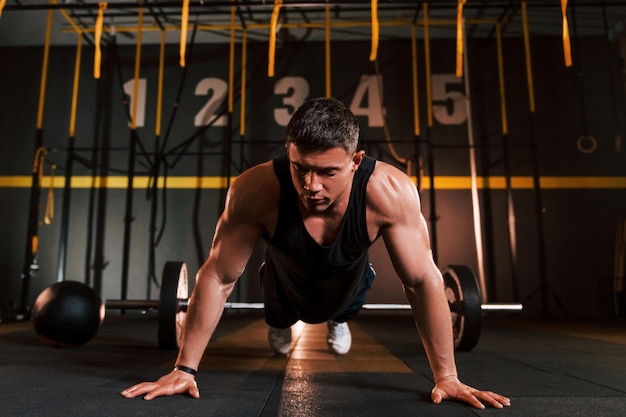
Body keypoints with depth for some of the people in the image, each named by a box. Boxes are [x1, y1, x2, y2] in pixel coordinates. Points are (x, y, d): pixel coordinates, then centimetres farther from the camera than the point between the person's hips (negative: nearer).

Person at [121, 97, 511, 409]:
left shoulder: (390, 191, -40)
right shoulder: (256, 191, -41)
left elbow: (424, 281, -30)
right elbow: (218, 277, -29)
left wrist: (447, 377, -25)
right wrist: (184, 369, -24)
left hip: (346, 283, 0)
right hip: (288, 287, 0)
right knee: (279, 318, 29)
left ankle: (339, 320, 65)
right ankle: (281, 324, 65)